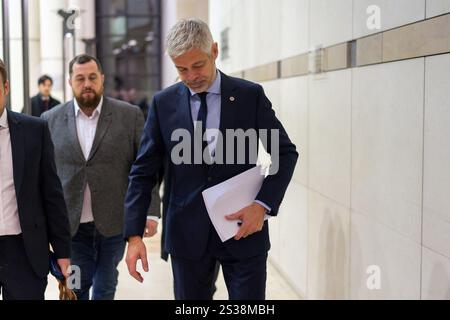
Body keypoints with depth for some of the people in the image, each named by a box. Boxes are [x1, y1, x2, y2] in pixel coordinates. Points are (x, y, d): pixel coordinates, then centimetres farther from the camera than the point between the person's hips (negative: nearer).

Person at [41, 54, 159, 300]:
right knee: (76, 287, 6)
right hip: (71, 224, 0)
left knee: (106, 286, 14)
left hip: (114, 222, 0)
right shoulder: (51, 120, 2)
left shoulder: (130, 115, -2)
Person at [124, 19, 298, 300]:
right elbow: (144, 172, 1)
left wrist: (264, 204, -11)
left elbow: (285, 153, 3)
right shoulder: (163, 103, 1)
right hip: (188, 234, 1)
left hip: (243, 228, -1)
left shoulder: (251, 95, -2)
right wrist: (134, 235, -7)